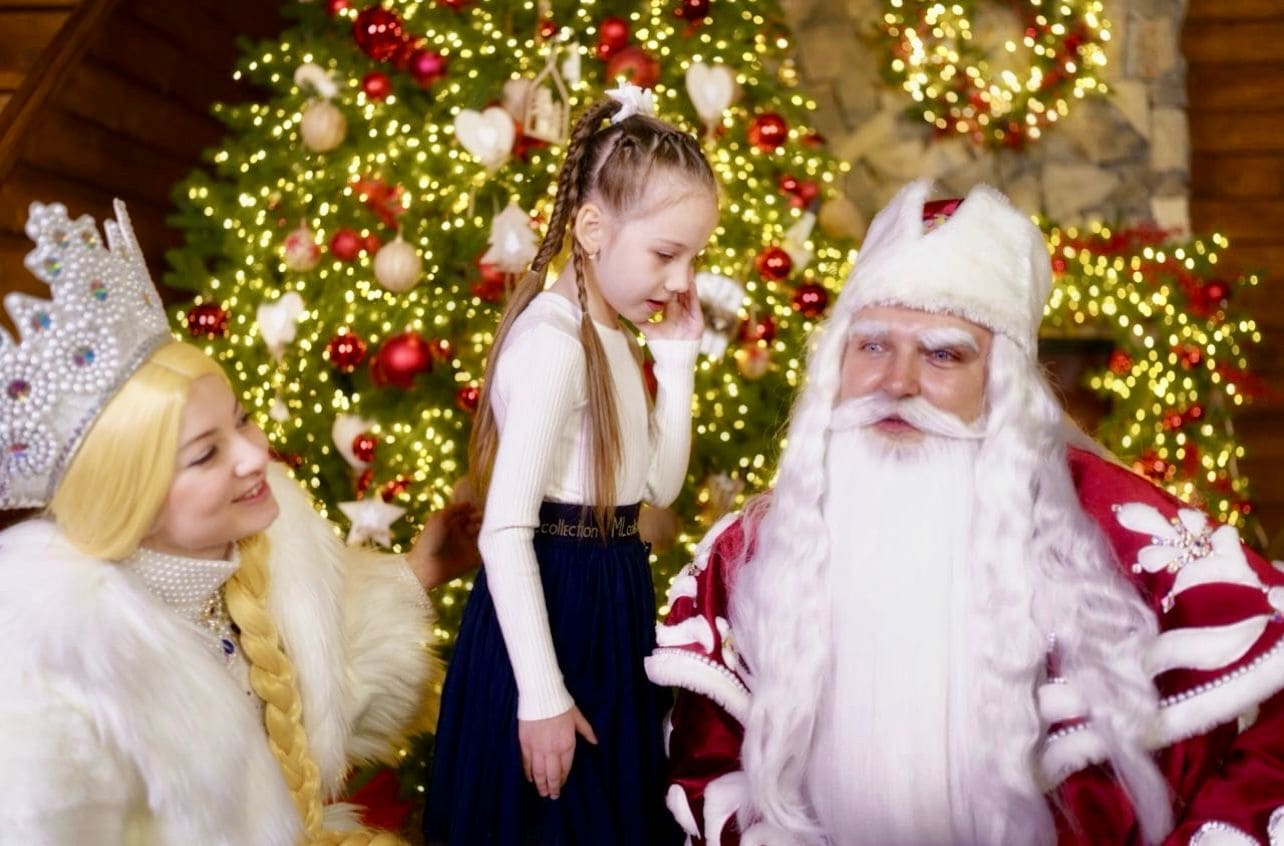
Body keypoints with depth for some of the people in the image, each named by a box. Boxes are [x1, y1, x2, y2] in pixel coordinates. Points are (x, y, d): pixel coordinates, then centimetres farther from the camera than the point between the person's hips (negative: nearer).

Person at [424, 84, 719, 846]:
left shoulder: (610, 337, 7)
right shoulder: (555, 343, -21)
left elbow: (660, 485, 10)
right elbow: (504, 531, -25)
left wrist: (676, 359, 1)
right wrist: (541, 696, -24)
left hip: (607, 601, 9)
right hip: (552, 605, -9)